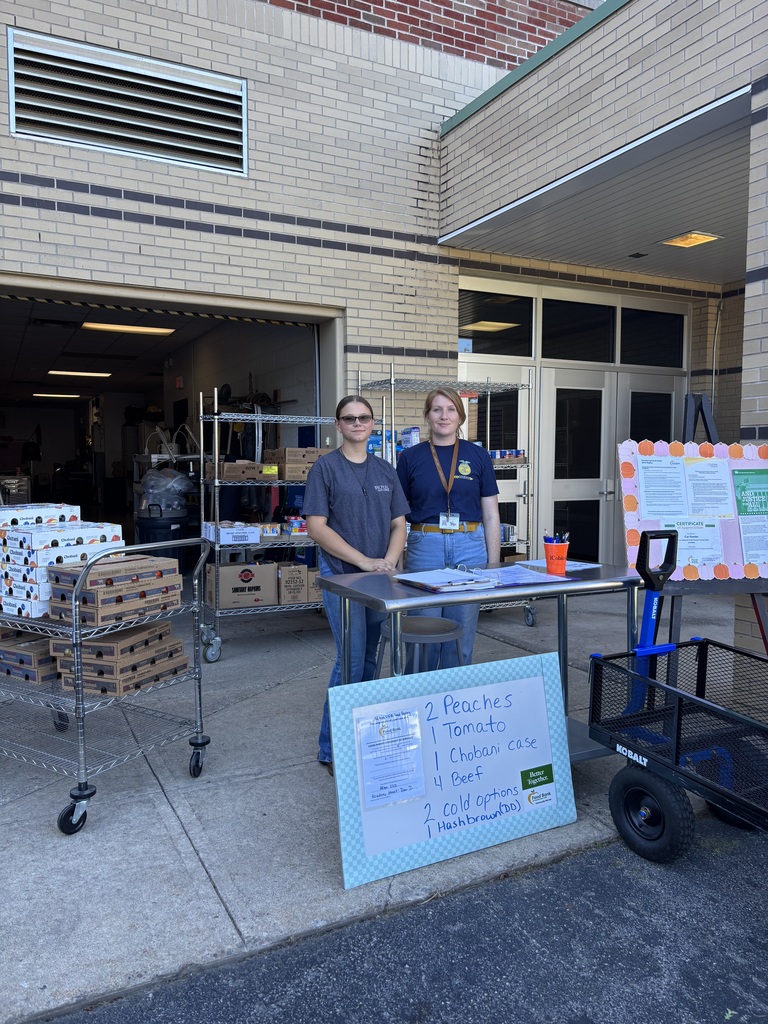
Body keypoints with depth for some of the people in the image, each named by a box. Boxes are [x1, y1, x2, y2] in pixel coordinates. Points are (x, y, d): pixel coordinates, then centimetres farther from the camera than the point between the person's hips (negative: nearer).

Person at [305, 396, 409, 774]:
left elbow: (399, 523, 11)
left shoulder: (385, 470, 11)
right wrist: (364, 561, -16)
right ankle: (331, 749, 6)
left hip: (380, 579, 5)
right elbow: (316, 527, -10)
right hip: (341, 576, -5)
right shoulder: (325, 467, -4)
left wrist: (389, 561, -9)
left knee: (369, 660, 12)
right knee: (352, 661, -9)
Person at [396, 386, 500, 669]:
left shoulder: (478, 456, 5)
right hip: (424, 547, 0)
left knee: (461, 636, 8)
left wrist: (493, 565, 1)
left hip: (469, 547, 1)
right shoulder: (410, 458, 3)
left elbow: (491, 515, 5)